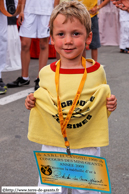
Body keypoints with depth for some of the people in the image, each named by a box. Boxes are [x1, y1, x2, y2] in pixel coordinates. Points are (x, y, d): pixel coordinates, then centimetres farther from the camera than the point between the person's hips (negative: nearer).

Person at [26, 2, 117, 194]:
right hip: (52, 148, 1)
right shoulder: (46, 73, -6)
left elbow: (100, 106, 7)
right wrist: (32, 104, -10)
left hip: (87, 149, 0)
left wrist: (110, 106, -13)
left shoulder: (97, 71, -7)